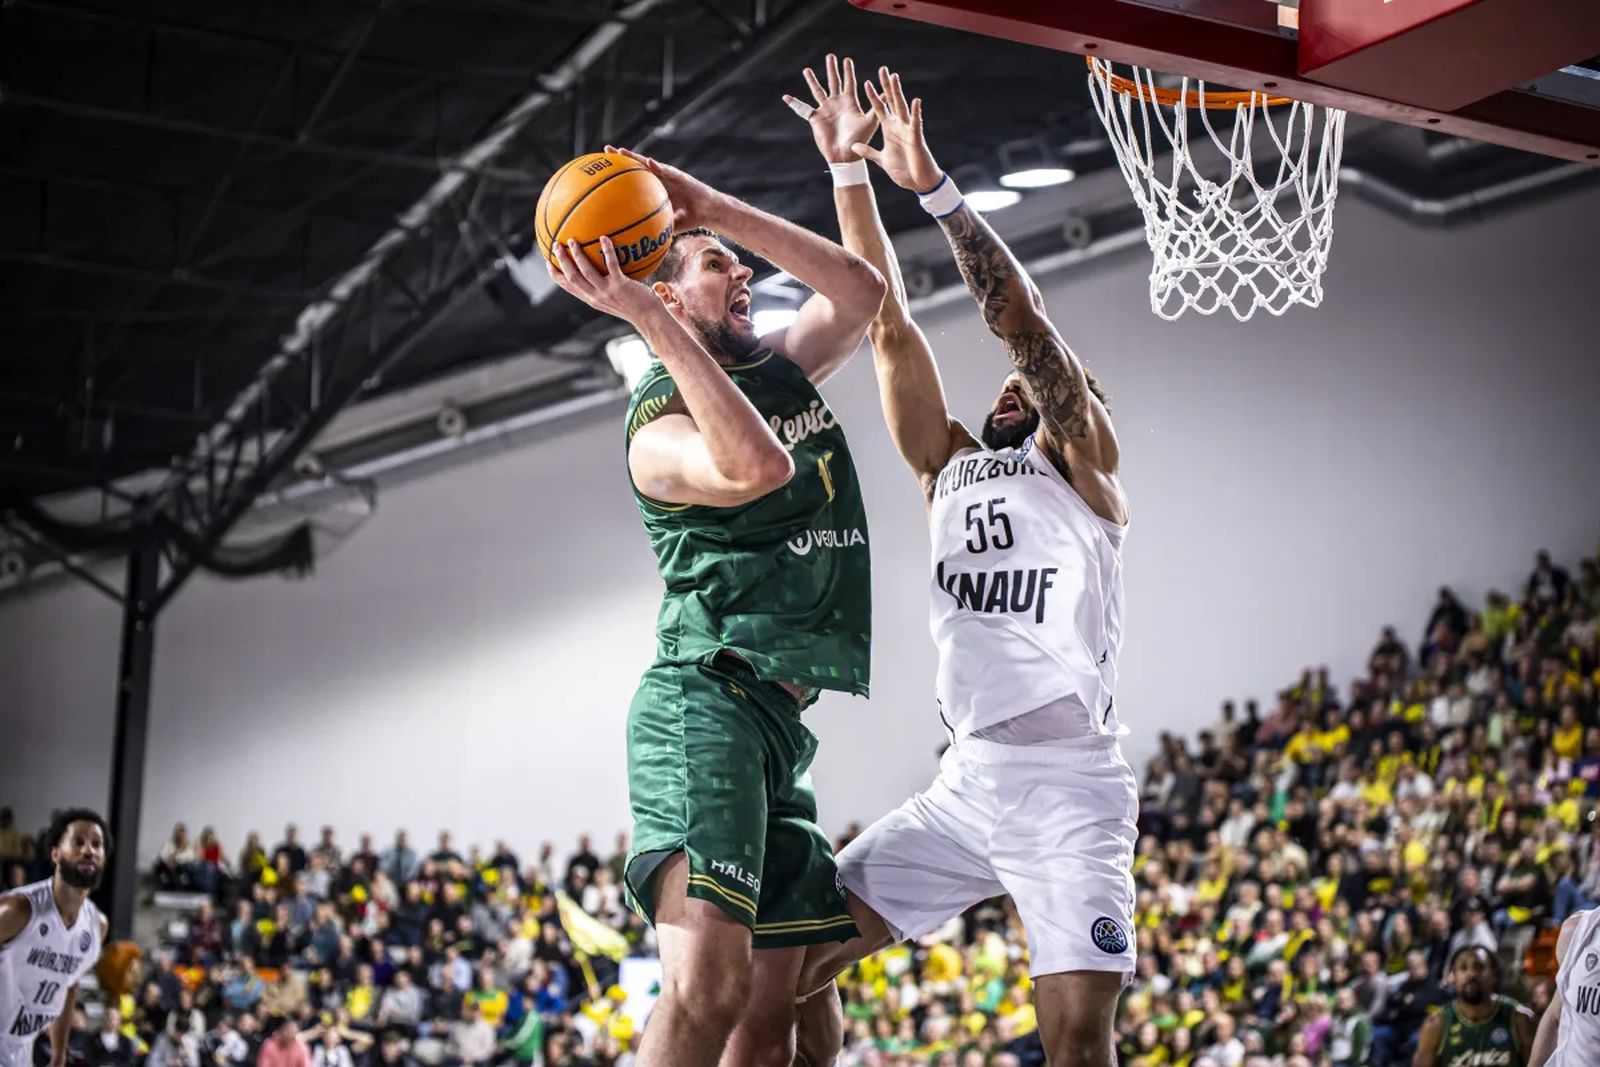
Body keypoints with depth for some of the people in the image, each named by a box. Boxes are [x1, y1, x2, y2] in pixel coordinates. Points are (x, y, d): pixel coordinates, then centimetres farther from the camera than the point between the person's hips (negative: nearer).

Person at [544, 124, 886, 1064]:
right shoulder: (658, 427, -5)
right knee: (709, 984, -25)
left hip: (779, 720, 9)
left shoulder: (784, 369, 21)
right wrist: (651, 321, -25)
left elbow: (863, 291, 8)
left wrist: (716, 208, 3)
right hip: (703, 703, -8)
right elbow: (757, 466, -25)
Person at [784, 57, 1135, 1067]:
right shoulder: (951, 468, 19)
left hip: (1069, 784, -5)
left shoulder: (1086, 467, 6)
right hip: (963, 783, 5)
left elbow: (1026, 324, -7)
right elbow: (889, 325, 13)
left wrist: (934, 185, -11)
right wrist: (849, 171, 8)